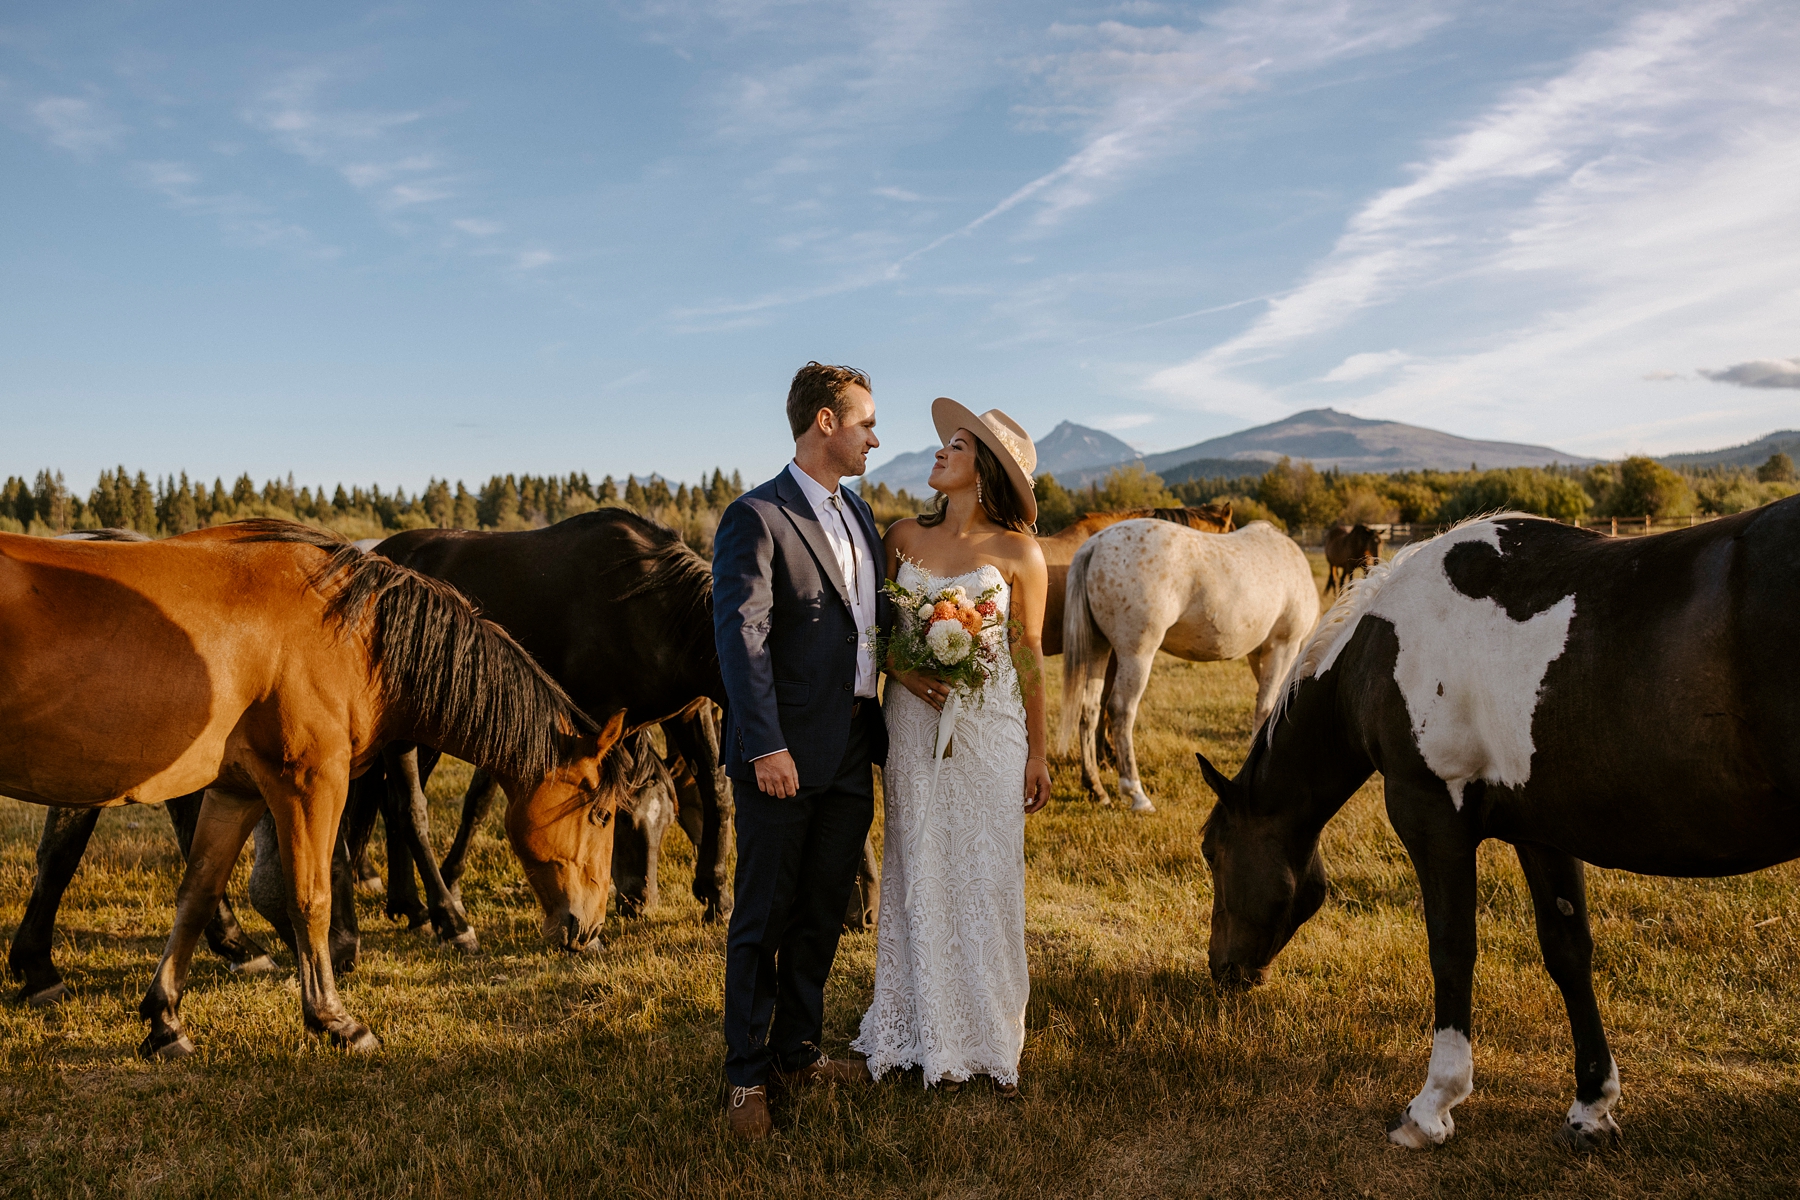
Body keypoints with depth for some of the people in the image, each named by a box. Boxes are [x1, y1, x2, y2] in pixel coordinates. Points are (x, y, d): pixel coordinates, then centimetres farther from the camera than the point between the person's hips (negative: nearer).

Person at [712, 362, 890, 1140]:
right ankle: (747, 1076, 17)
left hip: (852, 753, 8)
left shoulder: (858, 515, 14)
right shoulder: (755, 519, -11)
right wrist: (765, 746, -24)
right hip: (785, 757, -8)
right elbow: (741, 638, -18)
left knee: (823, 912, 17)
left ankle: (798, 1051, 32)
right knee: (763, 919, 4)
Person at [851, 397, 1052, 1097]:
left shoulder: (1017, 552, -2)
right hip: (915, 724, 2)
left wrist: (1036, 753, 0)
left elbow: (1029, 655, 0)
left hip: (991, 727, -2)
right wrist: (907, 672, -10)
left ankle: (991, 1039, 18)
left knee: (988, 877, 2)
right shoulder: (903, 537, 5)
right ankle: (933, 1038, 20)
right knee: (921, 875, 6)